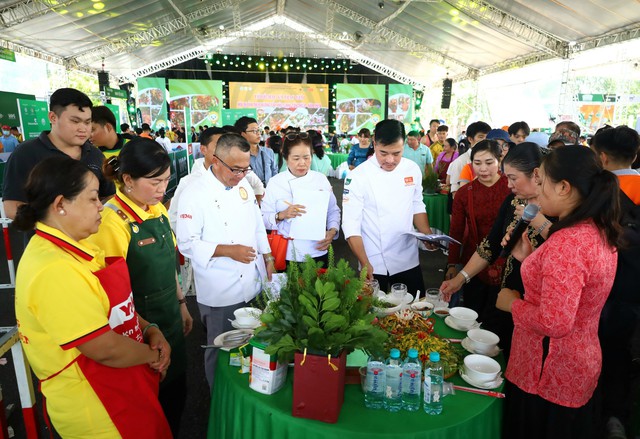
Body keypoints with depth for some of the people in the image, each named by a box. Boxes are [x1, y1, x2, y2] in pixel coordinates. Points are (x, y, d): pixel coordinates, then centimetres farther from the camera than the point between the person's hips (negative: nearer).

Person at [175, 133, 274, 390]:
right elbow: (187, 243, -16)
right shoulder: (195, 194, -15)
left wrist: (267, 257, 12)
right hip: (221, 293, -6)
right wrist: (228, 250, -22)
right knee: (221, 351, 10)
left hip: (253, 284, 6)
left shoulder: (243, 185, 5)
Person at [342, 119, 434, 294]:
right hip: (374, 264, -4)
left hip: (409, 260, 4)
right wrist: (365, 263, -19)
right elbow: (351, 225, -14)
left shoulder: (413, 169, 0)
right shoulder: (358, 176, -14)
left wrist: (428, 235, -4)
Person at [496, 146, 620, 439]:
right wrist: (530, 260, 5)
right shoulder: (599, 232, 2)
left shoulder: (567, 243, -28)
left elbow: (554, 324, -29)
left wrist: (513, 303, -13)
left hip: (547, 375, -8)